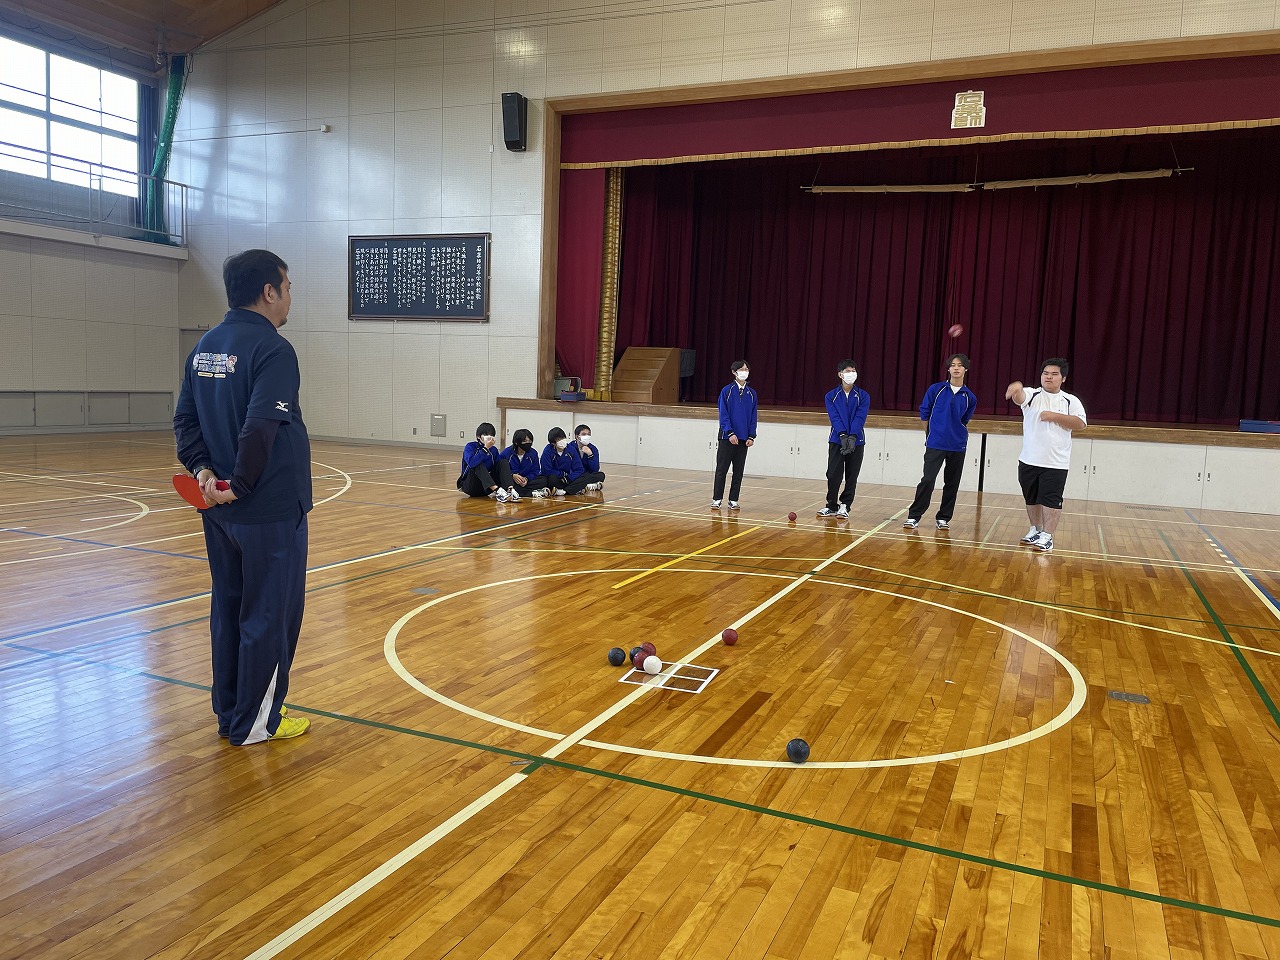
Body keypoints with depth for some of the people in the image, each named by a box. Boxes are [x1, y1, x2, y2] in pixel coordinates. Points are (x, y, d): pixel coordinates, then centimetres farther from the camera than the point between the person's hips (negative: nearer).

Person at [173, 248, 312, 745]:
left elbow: (185, 419, 9)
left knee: (228, 608, 17)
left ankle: (229, 713, 28)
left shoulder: (205, 346, 10)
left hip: (218, 507, 8)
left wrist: (203, 469, -1)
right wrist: (242, 485, -16)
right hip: (271, 511, -8)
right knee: (269, 614, 4)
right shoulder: (272, 349, -16)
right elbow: (260, 427, -26)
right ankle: (255, 722, 14)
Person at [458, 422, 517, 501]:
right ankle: (497, 491, -48)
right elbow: (471, 463, -30)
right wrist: (485, 448, -29)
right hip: (470, 485, -5)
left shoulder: (493, 450, 6)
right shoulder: (470, 447, -9)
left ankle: (510, 489, -34)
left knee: (503, 461, -10)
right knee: (479, 464, -30)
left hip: (488, 488, 5)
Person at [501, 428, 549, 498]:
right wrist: (513, 475, -29)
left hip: (525, 481, 3)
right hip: (511, 480, -3)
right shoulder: (506, 453, -9)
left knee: (543, 480, -19)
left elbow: (535, 471, 2)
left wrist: (526, 478, -19)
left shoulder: (533, 453, 2)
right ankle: (531, 493, -33)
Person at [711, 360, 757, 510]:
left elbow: (753, 417, 8)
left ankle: (733, 500, 13)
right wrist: (730, 433, -16)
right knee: (721, 470, 0)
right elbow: (723, 415, -7)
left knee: (738, 472, 6)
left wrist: (751, 436, -1)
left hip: (744, 439, 3)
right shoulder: (727, 391, -2)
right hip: (727, 437, -3)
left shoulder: (752, 394, 7)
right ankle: (717, 499, 7)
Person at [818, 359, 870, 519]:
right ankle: (832, 506, 14)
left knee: (851, 477, 3)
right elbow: (834, 417, -8)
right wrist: (843, 435, -23)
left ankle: (845, 506, 14)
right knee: (833, 475, 0)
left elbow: (860, 418, -9)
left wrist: (852, 437, -23)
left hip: (856, 442, 0)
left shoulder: (863, 396, 3)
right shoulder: (831, 396, 4)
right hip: (837, 441, 0)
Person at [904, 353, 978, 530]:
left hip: (958, 446, 3)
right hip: (935, 444, -3)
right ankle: (913, 516, -3)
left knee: (952, 483, 8)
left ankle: (943, 518, 20)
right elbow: (924, 414, 7)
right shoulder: (936, 389, -2)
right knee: (928, 480, -10)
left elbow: (964, 421, 15)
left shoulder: (969, 397, 2)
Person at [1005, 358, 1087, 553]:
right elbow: (1019, 397, -23)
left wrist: (1054, 416, -16)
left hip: (1056, 464, -2)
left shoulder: (1071, 401, 2)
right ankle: (1036, 531, 30)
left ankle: (1047, 537, 1)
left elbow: (1081, 424, -9)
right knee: (1032, 499, 14)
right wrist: (1017, 388, -48)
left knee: (1051, 500, -5)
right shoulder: (1032, 395, 1)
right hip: (1029, 461, 2)